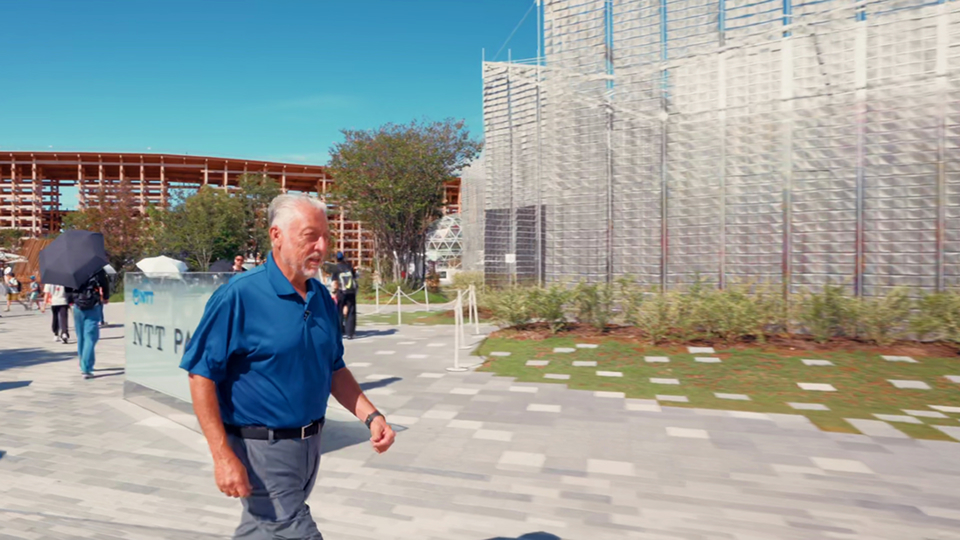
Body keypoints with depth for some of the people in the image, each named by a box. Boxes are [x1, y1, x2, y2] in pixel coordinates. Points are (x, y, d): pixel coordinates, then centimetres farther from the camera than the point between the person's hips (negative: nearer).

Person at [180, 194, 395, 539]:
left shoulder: (321, 297, 3)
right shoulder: (240, 295, -17)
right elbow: (202, 376, -16)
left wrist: (371, 416, -2)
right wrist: (223, 456, -20)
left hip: (310, 445, 7)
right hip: (262, 449, -6)